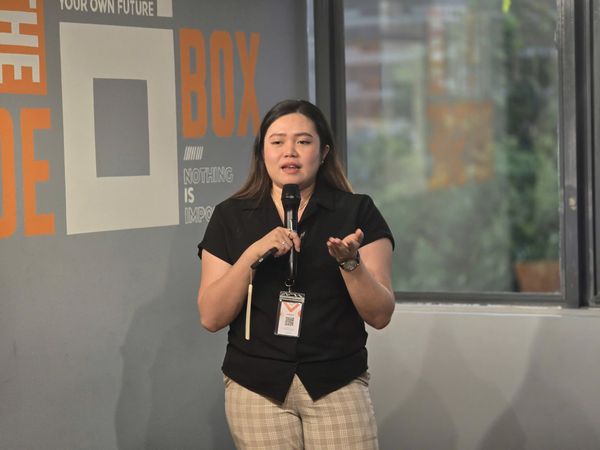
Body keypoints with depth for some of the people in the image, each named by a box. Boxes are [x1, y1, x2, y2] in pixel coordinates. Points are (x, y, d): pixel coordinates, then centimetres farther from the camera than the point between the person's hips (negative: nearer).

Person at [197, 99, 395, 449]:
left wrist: (350, 262, -19)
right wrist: (252, 255, -15)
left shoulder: (358, 213, 0)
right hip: (256, 389, 1)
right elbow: (211, 318, -3)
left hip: (337, 384, -1)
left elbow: (381, 315, -3)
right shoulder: (231, 217, 3)